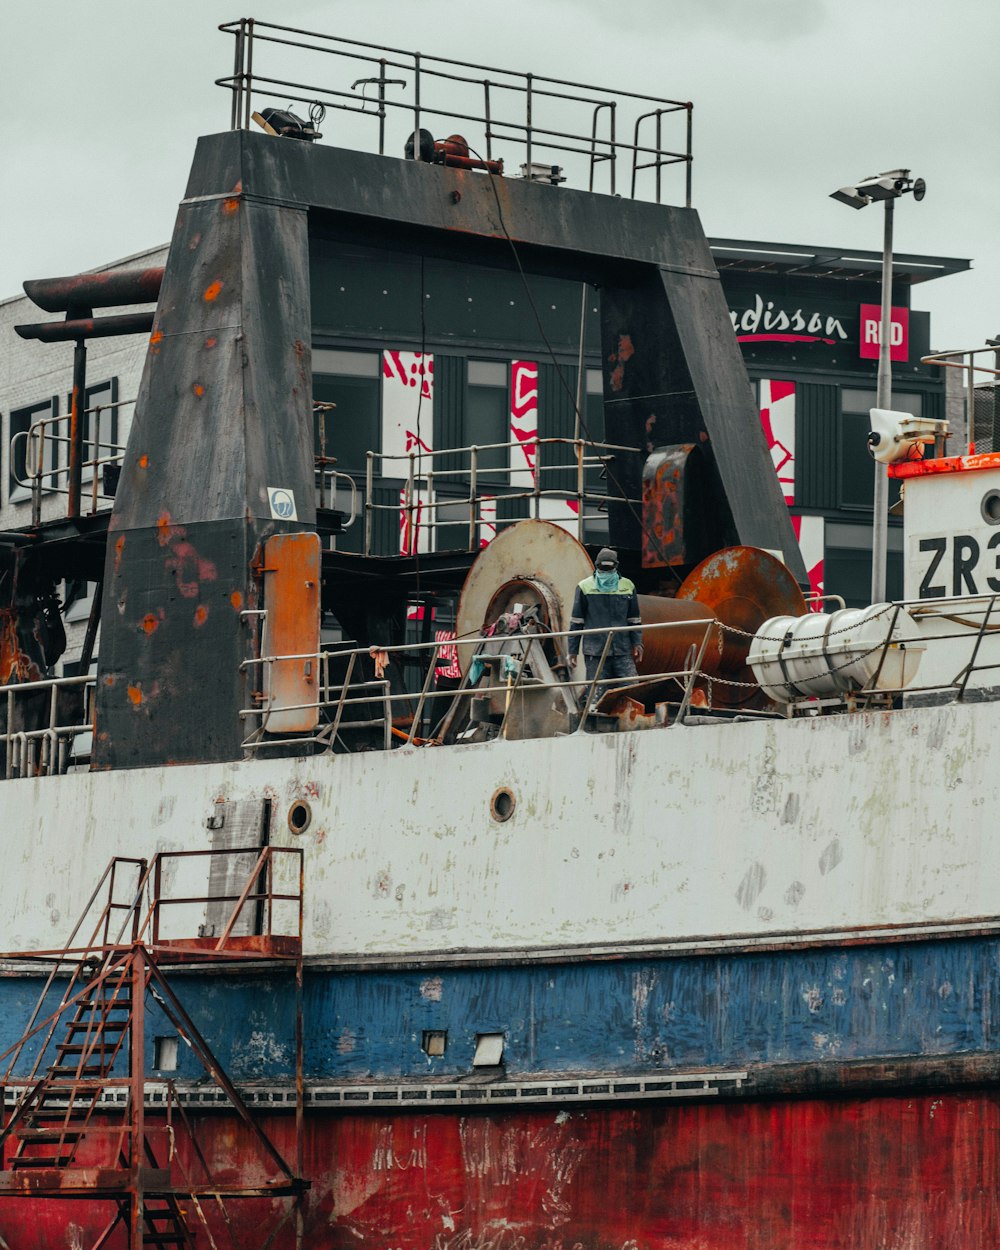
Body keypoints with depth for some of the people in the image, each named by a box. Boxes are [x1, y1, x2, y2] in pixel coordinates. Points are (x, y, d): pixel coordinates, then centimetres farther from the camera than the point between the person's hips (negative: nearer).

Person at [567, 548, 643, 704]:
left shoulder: (627, 586, 10)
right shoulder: (585, 587, 2)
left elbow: (634, 619, 18)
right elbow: (576, 621, 5)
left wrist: (637, 643, 11)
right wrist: (573, 650, 3)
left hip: (622, 650, 2)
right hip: (594, 652, -2)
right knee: (597, 694, -2)